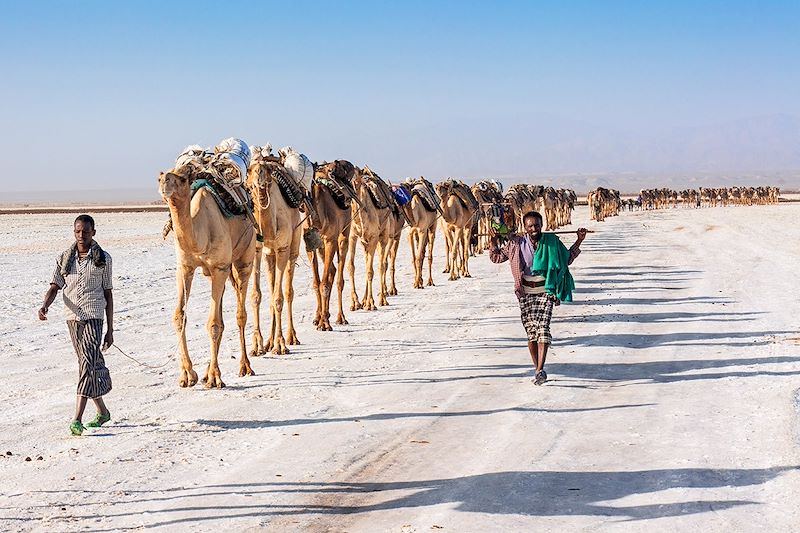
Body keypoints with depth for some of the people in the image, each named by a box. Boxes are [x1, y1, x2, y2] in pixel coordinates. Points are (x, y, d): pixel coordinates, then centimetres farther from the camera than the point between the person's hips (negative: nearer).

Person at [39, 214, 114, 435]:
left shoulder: (103, 259, 3)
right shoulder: (65, 258, 9)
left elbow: (108, 294, 6)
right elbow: (55, 286, 5)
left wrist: (110, 330, 5)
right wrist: (44, 306, -18)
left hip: (93, 317, -4)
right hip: (72, 317, 4)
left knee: (88, 364, -15)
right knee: (91, 364, 13)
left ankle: (77, 419, -20)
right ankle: (102, 411, 29)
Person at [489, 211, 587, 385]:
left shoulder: (552, 242, 2)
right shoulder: (516, 244, 2)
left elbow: (567, 259, 16)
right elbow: (497, 257, 11)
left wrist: (579, 241, 8)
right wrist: (494, 241, -4)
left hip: (545, 291, -1)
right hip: (525, 292, 2)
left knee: (543, 329, -15)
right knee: (531, 331, 4)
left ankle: (540, 370, -22)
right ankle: (537, 368, 16)